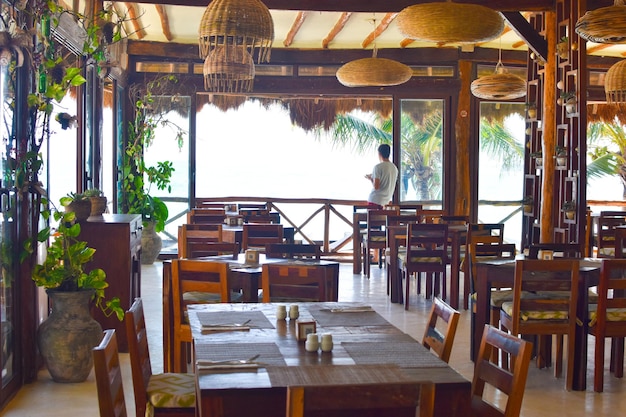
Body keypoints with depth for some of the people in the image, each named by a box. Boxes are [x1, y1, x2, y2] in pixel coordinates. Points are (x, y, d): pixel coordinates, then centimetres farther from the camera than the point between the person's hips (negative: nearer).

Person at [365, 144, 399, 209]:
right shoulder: (395, 168, 8)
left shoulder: (378, 167, -13)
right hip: (386, 201, 7)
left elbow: (376, 187, -19)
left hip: (375, 200, -7)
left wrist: (370, 178, 1)